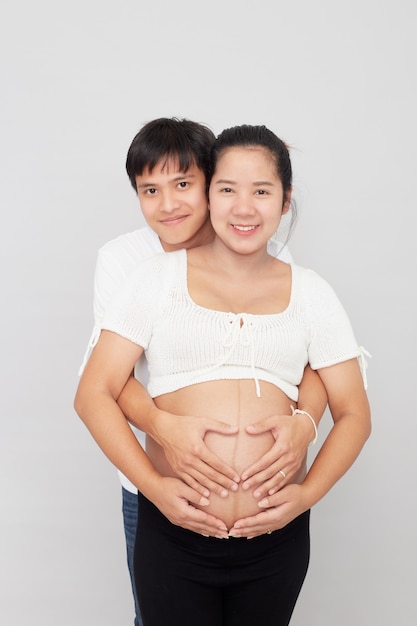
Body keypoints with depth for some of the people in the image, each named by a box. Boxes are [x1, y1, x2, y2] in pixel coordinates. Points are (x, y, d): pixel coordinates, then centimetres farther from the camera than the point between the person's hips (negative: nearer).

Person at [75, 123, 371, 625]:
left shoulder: (309, 292, 6)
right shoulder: (159, 277, 1)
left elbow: (353, 413, 7)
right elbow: (93, 395, -3)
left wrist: (307, 494, -9)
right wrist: (153, 486, -14)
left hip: (276, 537, 2)